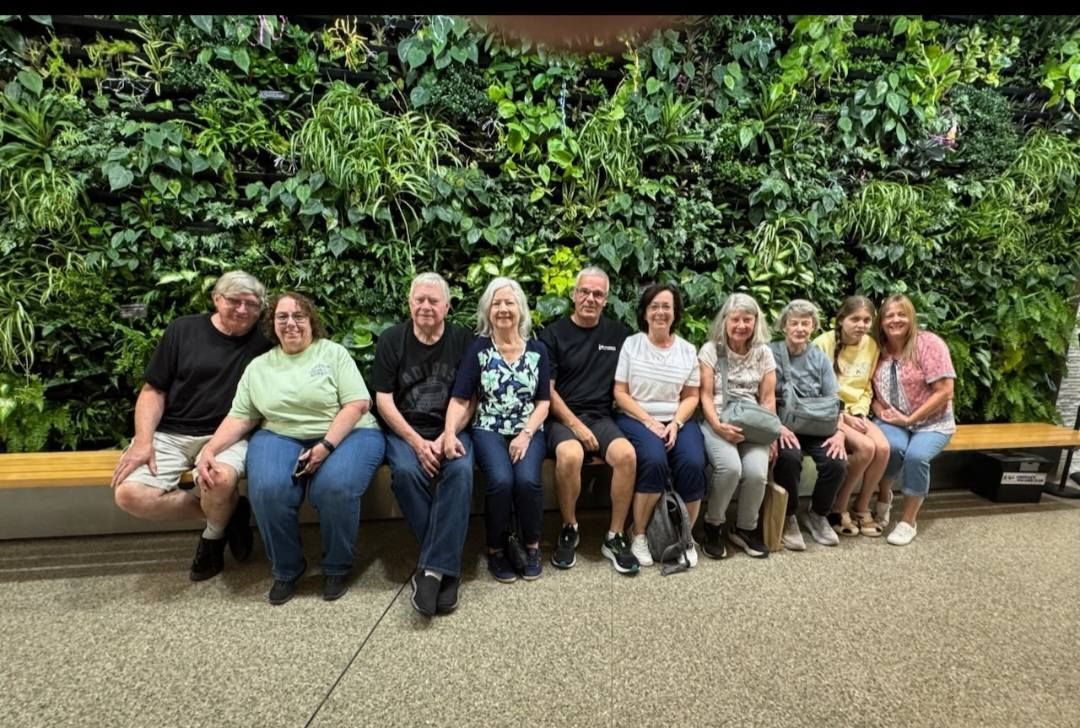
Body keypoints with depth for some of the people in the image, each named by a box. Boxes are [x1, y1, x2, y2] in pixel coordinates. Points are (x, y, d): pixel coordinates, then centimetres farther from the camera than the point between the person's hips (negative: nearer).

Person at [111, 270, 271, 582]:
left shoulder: (263, 342, 2)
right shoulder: (183, 330, 5)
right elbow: (153, 390, 5)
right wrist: (143, 441, -9)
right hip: (170, 433, 2)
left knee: (220, 481, -33)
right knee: (129, 494, -21)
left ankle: (214, 534, 2)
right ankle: (227, 512, -2)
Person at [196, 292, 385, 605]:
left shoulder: (333, 352, 2)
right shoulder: (258, 366, 14)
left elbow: (357, 404, -8)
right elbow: (239, 417, 12)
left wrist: (326, 445, -19)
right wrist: (209, 449, -6)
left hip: (345, 435, -3)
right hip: (281, 437, 3)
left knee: (336, 487, -33)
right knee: (267, 490, -28)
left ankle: (337, 568, -4)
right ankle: (286, 570, 0)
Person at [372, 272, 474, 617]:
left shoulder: (463, 340, 4)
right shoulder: (391, 340, 3)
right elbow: (384, 401, -2)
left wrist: (447, 437, -16)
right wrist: (418, 443, -14)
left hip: (450, 429, 0)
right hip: (404, 430, 0)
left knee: (460, 470, -30)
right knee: (406, 471, -30)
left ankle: (432, 569, -23)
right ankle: (446, 566, -18)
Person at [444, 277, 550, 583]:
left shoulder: (537, 350, 7)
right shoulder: (478, 349, 2)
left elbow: (543, 403, 4)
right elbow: (459, 400, -3)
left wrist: (526, 435, -11)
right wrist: (450, 432, -21)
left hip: (528, 431, 1)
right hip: (489, 431, -1)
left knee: (527, 480, -27)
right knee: (501, 480, -28)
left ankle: (531, 546, 1)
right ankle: (496, 549, -1)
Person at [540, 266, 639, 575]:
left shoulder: (618, 333, 10)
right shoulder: (553, 334, 2)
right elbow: (547, 390, -3)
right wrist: (576, 425, -13)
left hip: (601, 416, 2)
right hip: (562, 416, -2)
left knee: (626, 454, -27)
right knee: (570, 455, -33)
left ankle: (615, 537, -7)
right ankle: (569, 530, -5)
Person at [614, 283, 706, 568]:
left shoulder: (688, 350, 10)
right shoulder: (631, 344, 1)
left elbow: (691, 396, 9)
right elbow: (620, 393, -3)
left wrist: (676, 423, -9)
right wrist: (648, 421, -13)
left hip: (678, 421, 3)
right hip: (636, 419, -3)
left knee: (693, 464, -25)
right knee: (654, 462, -32)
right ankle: (639, 535, -10)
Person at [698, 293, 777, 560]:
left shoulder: (763, 353, 11)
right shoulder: (710, 350, 2)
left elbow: (768, 398, 10)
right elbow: (705, 395, -3)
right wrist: (719, 426, -18)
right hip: (717, 423, -2)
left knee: (757, 472, -24)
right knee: (730, 467, -30)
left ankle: (746, 529, 6)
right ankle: (713, 525, -3)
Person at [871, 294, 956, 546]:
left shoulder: (929, 343, -11)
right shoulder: (879, 349, 1)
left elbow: (944, 392, -15)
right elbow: (872, 390, 10)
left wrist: (910, 419, -16)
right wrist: (880, 411, -10)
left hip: (931, 422, -2)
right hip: (893, 422, 2)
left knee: (916, 455, -30)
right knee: (892, 447, -31)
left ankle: (909, 520, -7)